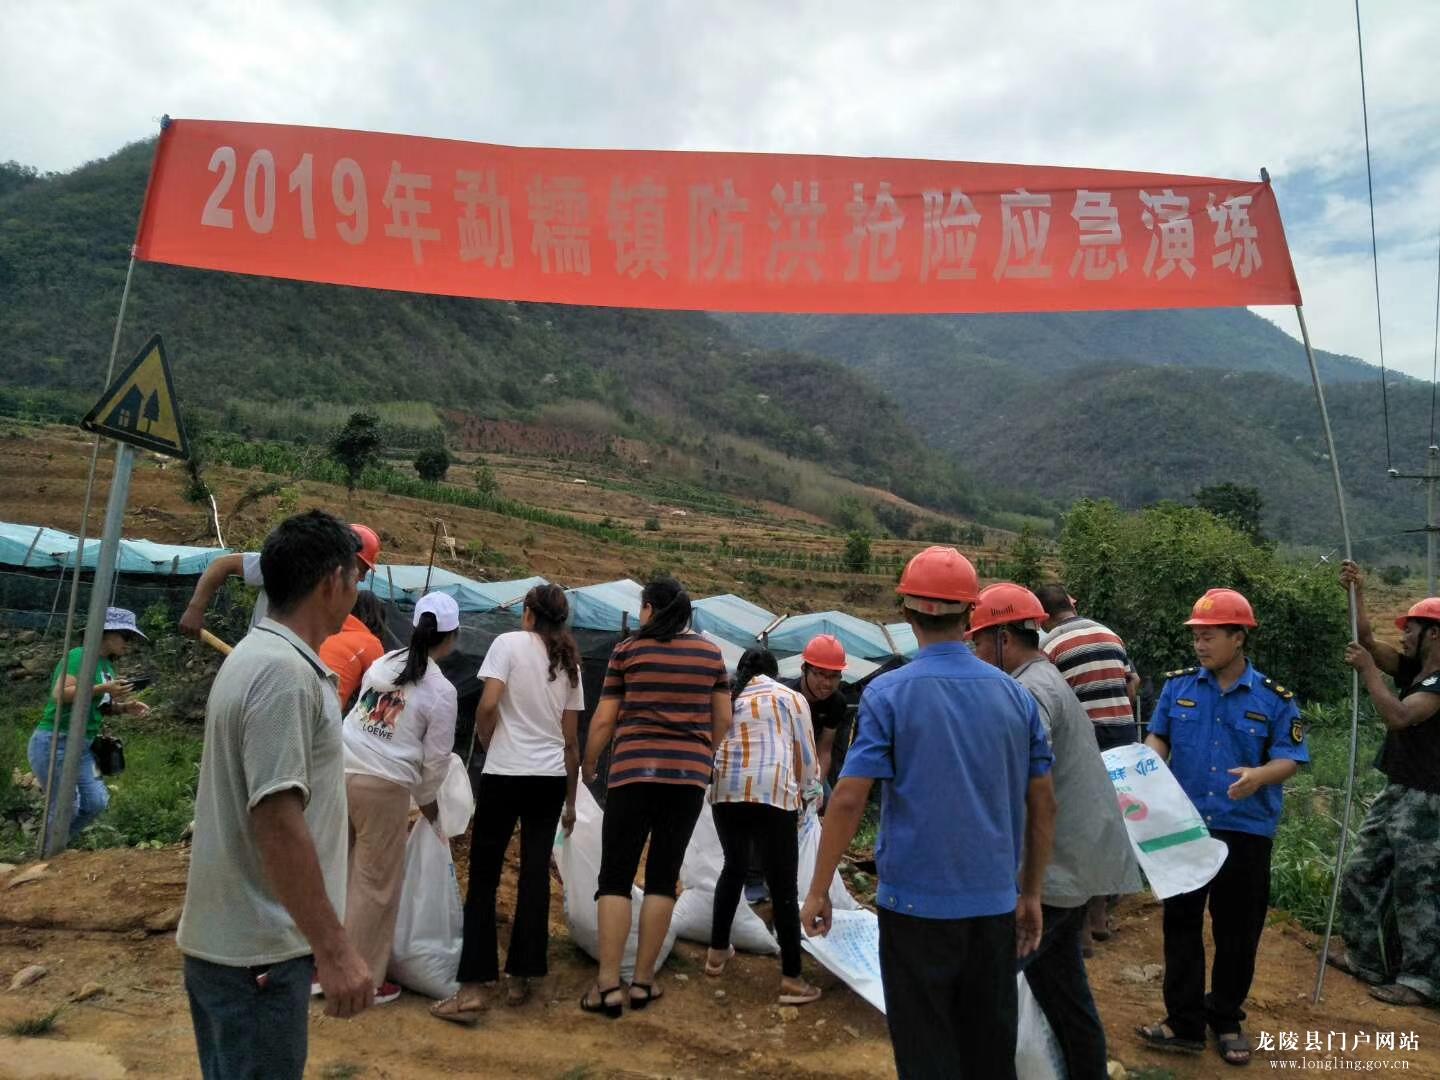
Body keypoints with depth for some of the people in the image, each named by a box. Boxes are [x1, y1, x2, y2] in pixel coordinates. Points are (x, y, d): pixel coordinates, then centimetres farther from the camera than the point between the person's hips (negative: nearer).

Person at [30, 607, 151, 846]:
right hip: (53, 743, -9)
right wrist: (102, 689, -28)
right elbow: (60, 694, -25)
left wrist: (123, 707, 0)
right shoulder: (80, 655, -14)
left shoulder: (108, 665, 12)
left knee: (96, 802, 5)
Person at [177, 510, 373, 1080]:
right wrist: (333, 948, -25)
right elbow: (277, 821, -27)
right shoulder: (283, 671, -23)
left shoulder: (259, 655, 9)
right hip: (256, 951, -10)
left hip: (232, 940, 10)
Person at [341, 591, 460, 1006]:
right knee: (376, 883, 7)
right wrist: (425, 800, 16)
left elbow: (361, 716, 15)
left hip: (340, 773, 6)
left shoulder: (382, 664, 11)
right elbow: (436, 758, -2)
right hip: (383, 787, -6)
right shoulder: (441, 689, -6)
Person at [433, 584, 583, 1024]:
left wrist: (487, 744, 7)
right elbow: (571, 738, 11)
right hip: (552, 777, 5)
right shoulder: (569, 662, 11)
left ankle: (474, 988, 0)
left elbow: (487, 706, -14)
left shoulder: (508, 643, -4)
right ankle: (520, 979, 18)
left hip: (505, 773, -4)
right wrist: (570, 799, 18)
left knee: (484, 878, 2)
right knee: (536, 876, 10)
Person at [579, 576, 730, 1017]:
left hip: (634, 770, -2)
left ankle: (608, 986, 4)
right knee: (663, 877, 10)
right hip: (690, 775, 3)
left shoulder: (629, 649, 0)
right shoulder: (710, 653, 7)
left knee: (616, 877, 5)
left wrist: (588, 766, 15)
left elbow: (604, 719, 1)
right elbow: (723, 721, 10)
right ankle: (642, 981, 17)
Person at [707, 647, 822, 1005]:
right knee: (783, 884, 3)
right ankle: (792, 979, 6)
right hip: (772, 793, -4)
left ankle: (718, 951, 34)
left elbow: (712, 746, 19)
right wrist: (808, 795, 25)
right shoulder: (791, 698, 14)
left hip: (725, 792, 4)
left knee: (734, 868, 25)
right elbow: (805, 755, 13)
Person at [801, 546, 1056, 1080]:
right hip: (995, 901, 4)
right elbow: (1043, 804, 5)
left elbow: (848, 800, -15)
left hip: (917, 900, -4)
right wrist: (1031, 895, 15)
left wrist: (818, 890, -5)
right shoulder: (1015, 695, 2)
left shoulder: (888, 694, -11)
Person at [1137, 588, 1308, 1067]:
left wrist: (1259, 776, -27)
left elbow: (1289, 759, -6)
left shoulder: (1274, 698, -5)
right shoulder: (1178, 686, 0)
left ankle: (1227, 1020, 31)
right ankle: (1185, 1022, 19)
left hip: (1245, 831, -1)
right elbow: (1159, 736, 6)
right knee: (1181, 924, 7)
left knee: (1237, 931, 12)